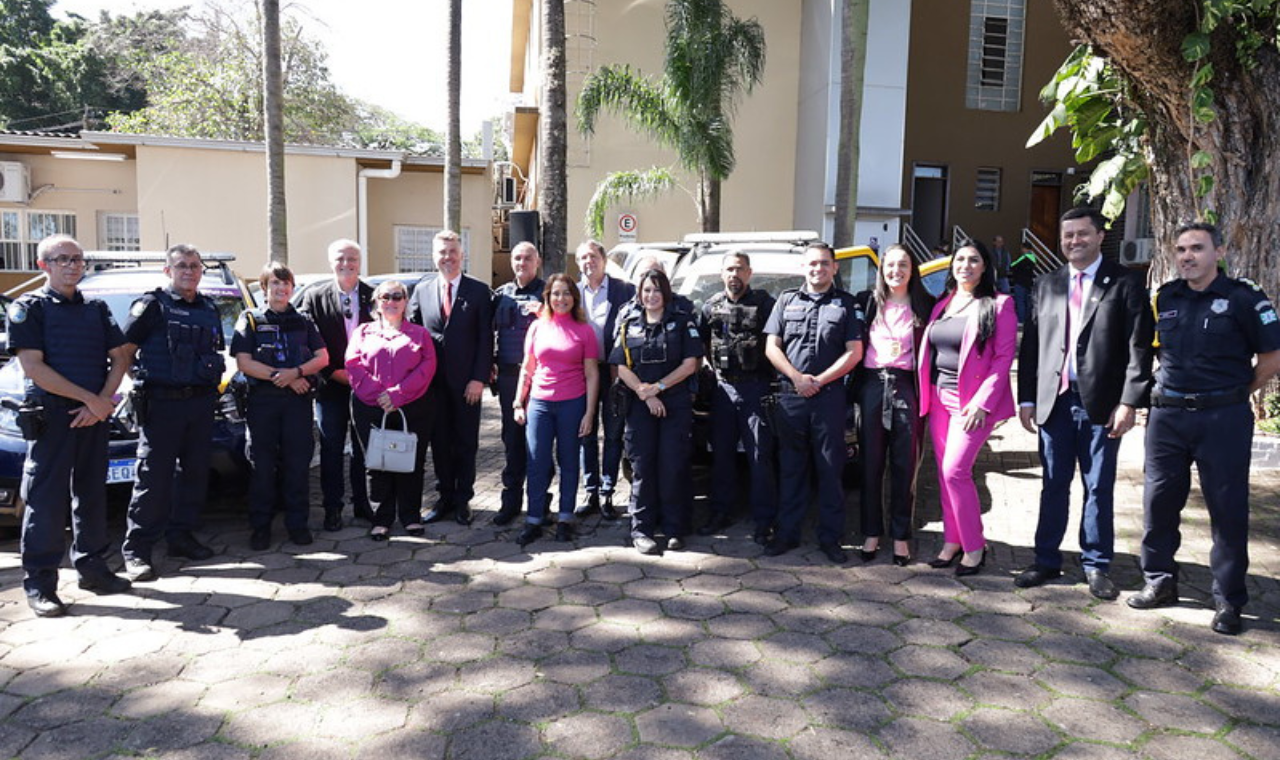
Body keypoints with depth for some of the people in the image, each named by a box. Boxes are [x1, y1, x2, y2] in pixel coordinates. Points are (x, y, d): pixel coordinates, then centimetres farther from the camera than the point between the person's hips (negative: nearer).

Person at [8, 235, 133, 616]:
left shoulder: (96, 309, 14)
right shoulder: (28, 308, -1)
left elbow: (119, 358, 10)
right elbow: (34, 368, -11)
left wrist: (101, 404, -5)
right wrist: (90, 398, -14)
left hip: (94, 415, 5)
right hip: (51, 416, -5)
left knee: (91, 495, 12)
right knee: (46, 499, -3)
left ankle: (91, 567, 23)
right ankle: (39, 584, 4)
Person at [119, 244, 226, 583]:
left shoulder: (209, 308, 15)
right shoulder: (152, 305, -2)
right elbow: (124, 350, -2)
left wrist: (213, 378, 11)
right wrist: (143, 379, -5)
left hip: (201, 402, 6)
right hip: (161, 403, -6)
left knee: (194, 472, 10)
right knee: (154, 477, -6)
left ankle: (181, 535, 22)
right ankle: (137, 549, 1)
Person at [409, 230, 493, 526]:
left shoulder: (479, 291, -1)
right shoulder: (422, 290, 8)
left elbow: (485, 338, -4)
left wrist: (479, 379, -10)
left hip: (466, 382, -3)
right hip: (433, 381, 3)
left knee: (466, 443, 6)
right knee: (439, 441, 10)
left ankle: (462, 500, 17)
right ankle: (445, 497, 22)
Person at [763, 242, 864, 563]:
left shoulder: (847, 304, 6)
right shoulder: (787, 300, 11)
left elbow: (854, 353, -1)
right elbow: (772, 347, 6)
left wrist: (819, 381, -10)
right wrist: (797, 378, -8)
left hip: (830, 396, -1)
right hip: (790, 395, 2)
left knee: (830, 469, 2)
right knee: (790, 467, 7)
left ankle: (830, 538, 11)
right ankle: (787, 533, 15)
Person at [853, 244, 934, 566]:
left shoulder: (924, 306, 5)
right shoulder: (866, 301, 8)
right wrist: (855, 389, 2)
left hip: (906, 388, -1)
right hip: (871, 386, 1)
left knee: (904, 467, 3)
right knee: (871, 464, 6)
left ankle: (901, 536, 14)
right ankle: (871, 533, 17)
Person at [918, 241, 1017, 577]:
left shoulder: (999, 305, -4)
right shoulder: (942, 305, 14)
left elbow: (1004, 357, -9)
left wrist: (982, 402, -17)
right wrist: (925, 394, 5)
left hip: (972, 400, -6)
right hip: (938, 397, 6)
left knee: (955, 471, -11)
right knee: (944, 471, 8)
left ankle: (974, 546, 4)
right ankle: (952, 540, 19)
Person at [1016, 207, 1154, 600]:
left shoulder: (1124, 284, -1)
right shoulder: (1047, 285, 11)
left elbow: (1139, 347, -5)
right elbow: (1031, 344, 10)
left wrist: (1129, 402, -12)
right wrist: (1027, 398, 5)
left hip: (1101, 404, -3)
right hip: (1054, 401, 3)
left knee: (1099, 489, 6)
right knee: (1053, 486, 10)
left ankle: (1096, 566, 18)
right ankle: (1047, 561, 20)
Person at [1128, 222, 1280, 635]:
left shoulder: (1244, 298, -5)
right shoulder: (1164, 298, 7)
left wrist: (1236, 392, 1)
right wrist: (1170, 387, 10)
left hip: (1223, 418, -4)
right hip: (1167, 414, 4)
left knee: (1228, 509, 3)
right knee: (1159, 501, 9)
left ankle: (1228, 601, 14)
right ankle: (1160, 582, 24)